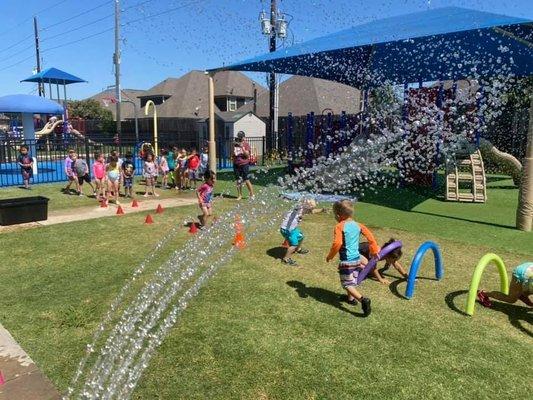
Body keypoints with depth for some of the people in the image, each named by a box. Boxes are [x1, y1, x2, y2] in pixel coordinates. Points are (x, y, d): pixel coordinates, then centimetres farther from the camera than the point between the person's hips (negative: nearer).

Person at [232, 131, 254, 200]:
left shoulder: (246, 145, -1)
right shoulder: (235, 144, 8)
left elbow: (247, 155, -9)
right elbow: (232, 154, 10)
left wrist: (242, 148, -20)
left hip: (244, 164, -4)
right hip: (236, 165, 4)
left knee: (247, 181, -4)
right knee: (238, 181, 7)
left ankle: (251, 194, 7)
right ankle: (239, 195, 17)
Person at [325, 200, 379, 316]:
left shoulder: (340, 226, -15)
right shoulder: (358, 225, 4)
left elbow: (337, 243, -25)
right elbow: (370, 236, 6)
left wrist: (330, 256, -11)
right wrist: (374, 250, 18)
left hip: (346, 261, -7)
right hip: (357, 258, 7)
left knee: (347, 285, 0)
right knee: (352, 281, 25)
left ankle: (362, 299, -18)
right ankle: (351, 298, 39)